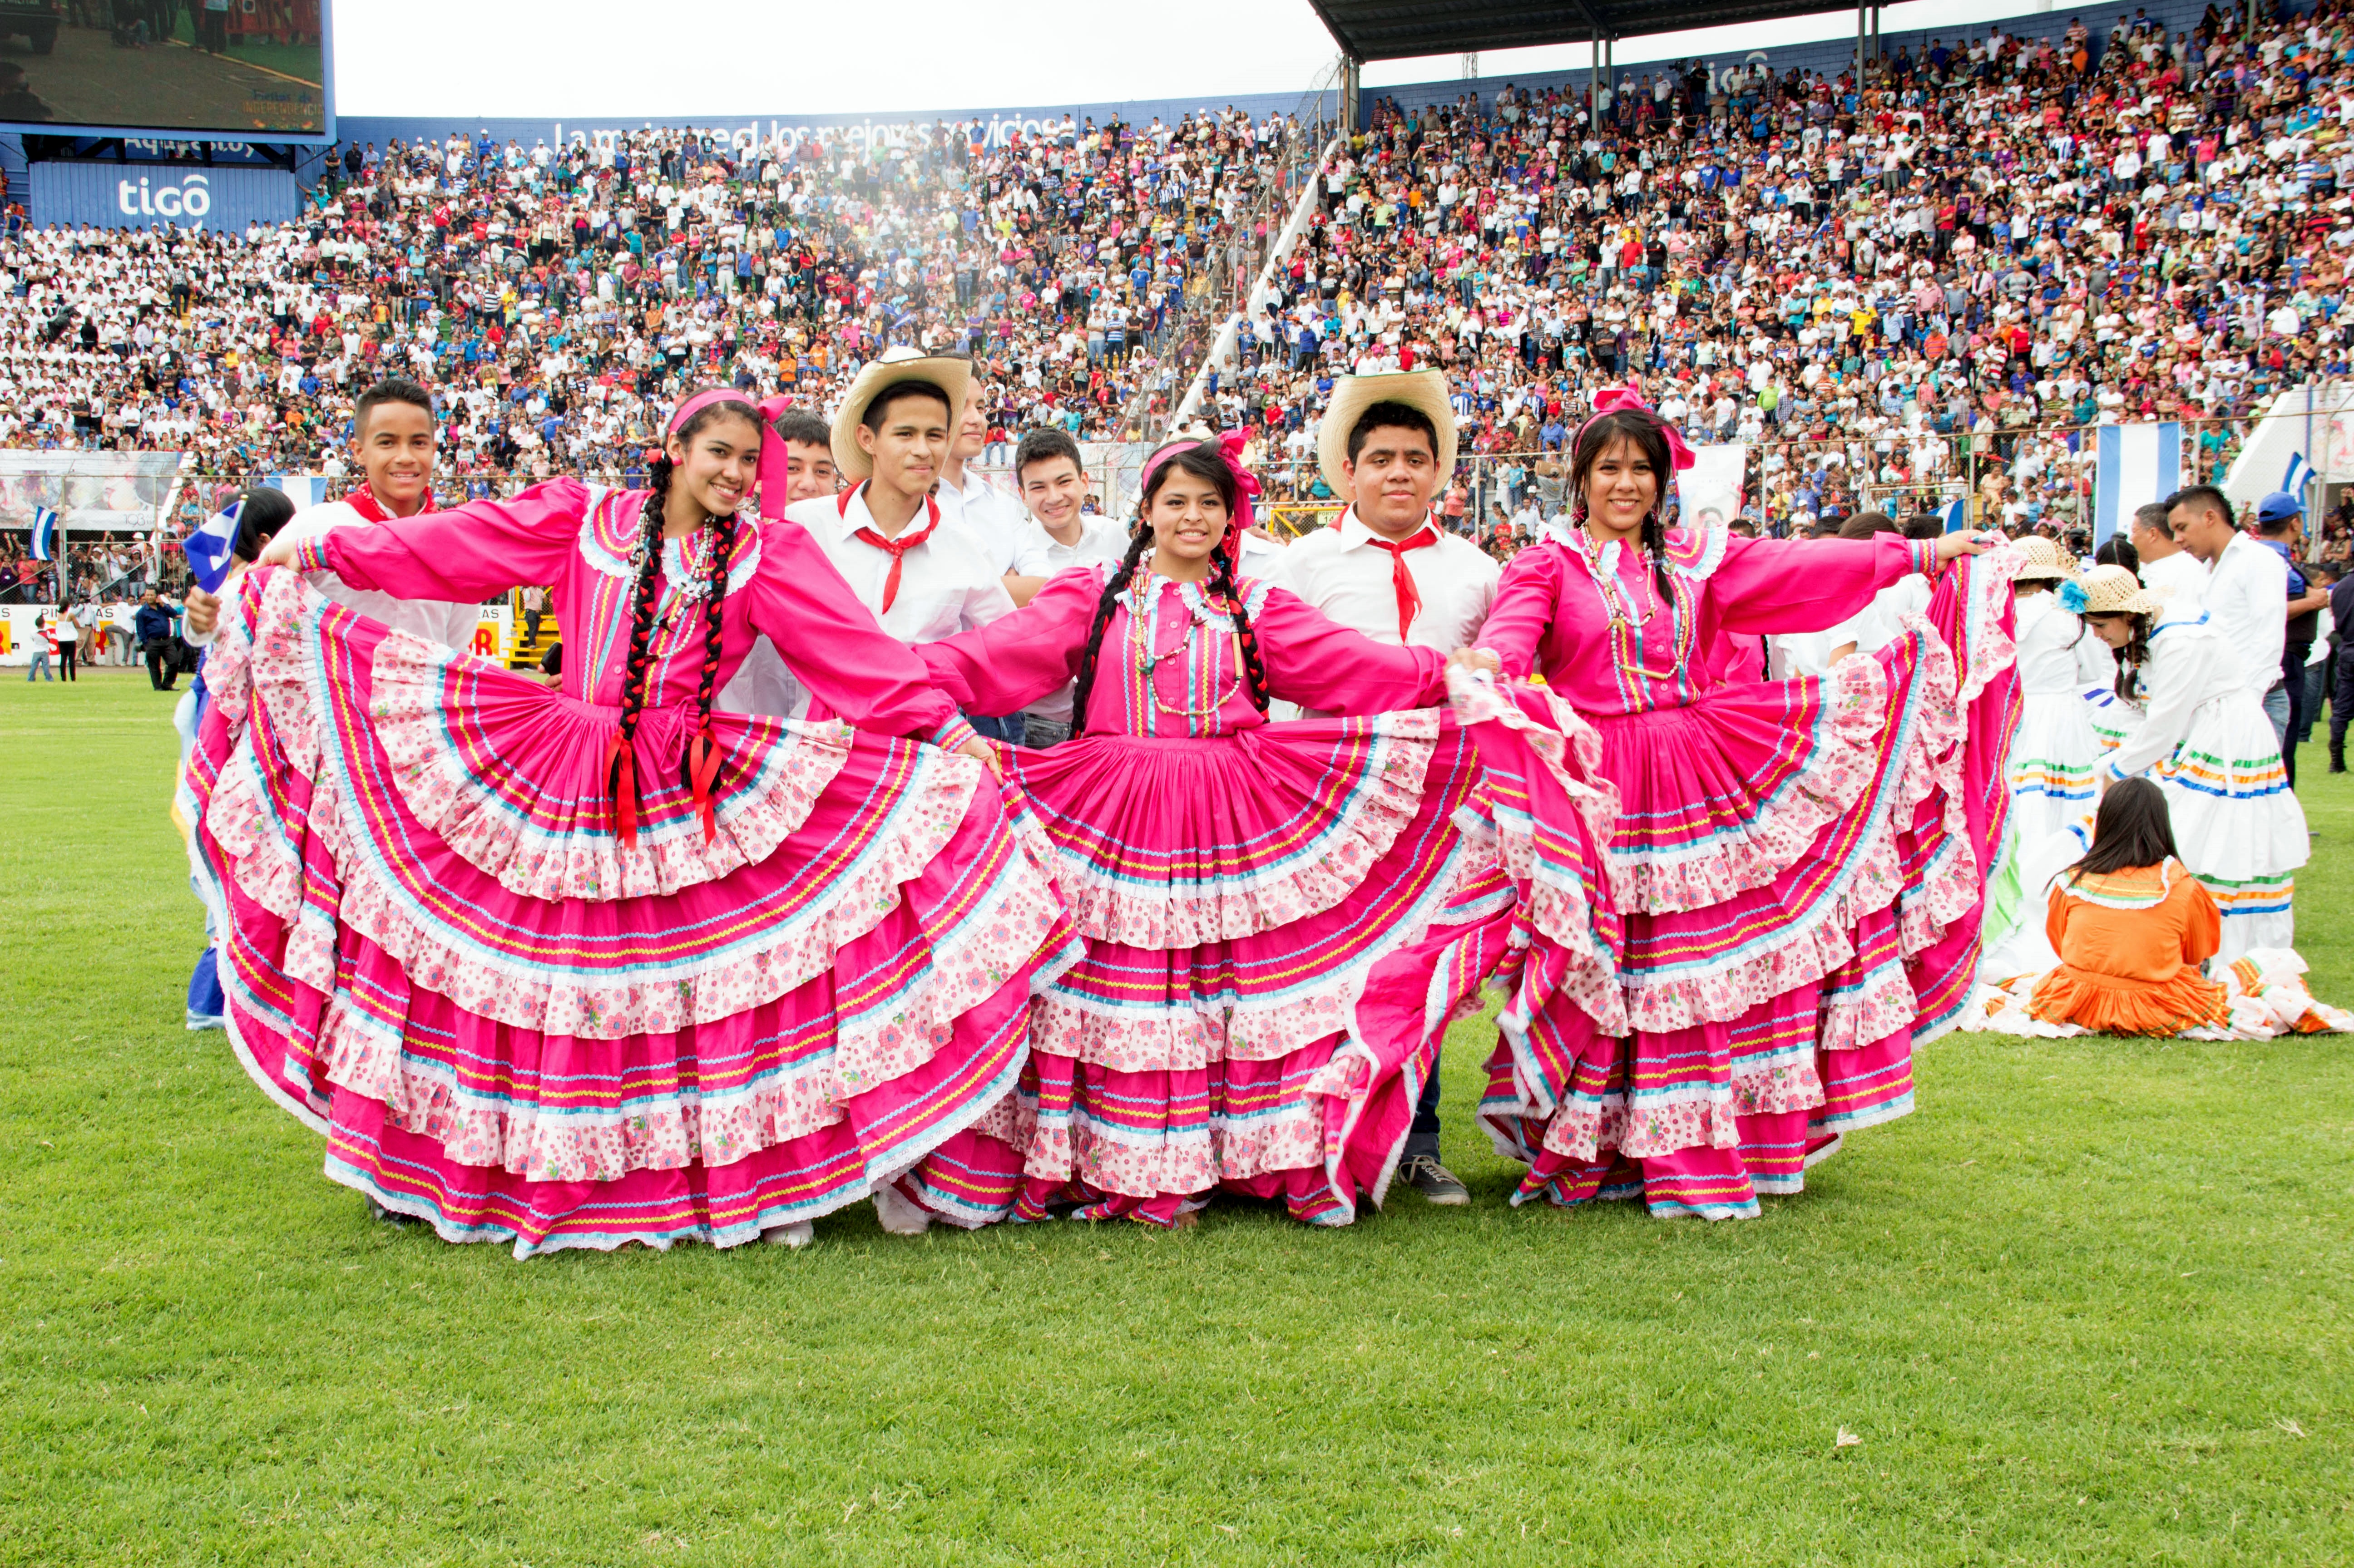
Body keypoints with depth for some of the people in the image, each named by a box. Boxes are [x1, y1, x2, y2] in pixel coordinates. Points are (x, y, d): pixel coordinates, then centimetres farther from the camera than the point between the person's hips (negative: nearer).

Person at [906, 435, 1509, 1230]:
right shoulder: (1095, 595, 12)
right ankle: (1125, 1173, 7)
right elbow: (1007, 650, 0)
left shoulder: (1255, 608, 15)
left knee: (1237, 981, -3)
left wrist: (1447, 673, -7)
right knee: (1126, 992, -2)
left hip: (1234, 822, 1)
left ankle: (1284, 1163, 6)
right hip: (1117, 822, -1)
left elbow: (1348, 661, 6)